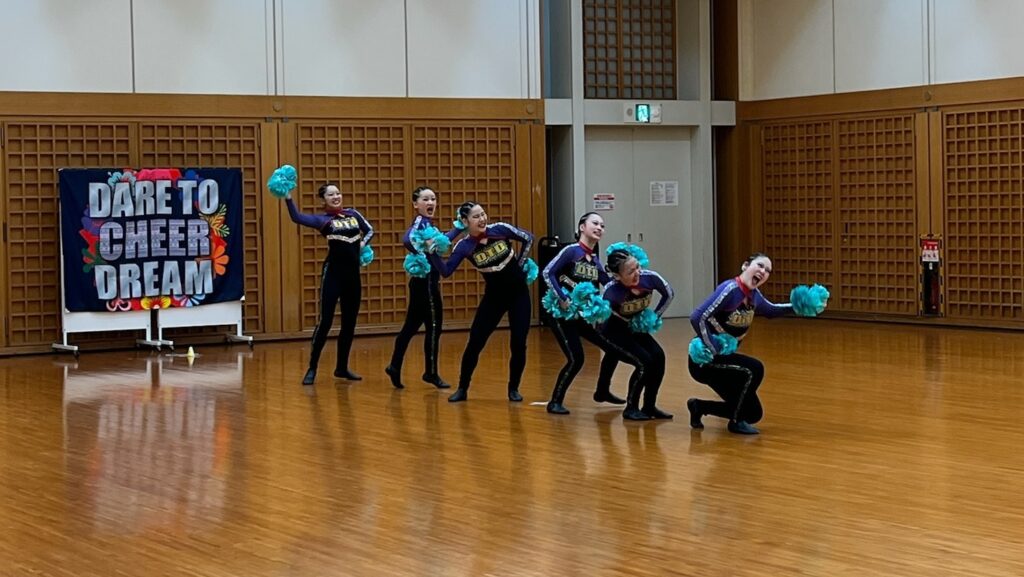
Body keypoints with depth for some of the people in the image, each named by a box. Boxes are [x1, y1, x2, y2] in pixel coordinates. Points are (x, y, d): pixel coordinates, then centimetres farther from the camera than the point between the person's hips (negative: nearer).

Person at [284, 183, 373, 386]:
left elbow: (369, 230, 22)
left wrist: (363, 243, 2)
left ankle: (342, 367, 20)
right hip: (333, 272, -5)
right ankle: (312, 368, -2)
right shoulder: (322, 220, -4)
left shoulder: (353, 214, 10)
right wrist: (288, 197, -30)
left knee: (349, 323, 9)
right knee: (325, 320, -8)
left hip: (353, 273, 5)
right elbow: (297, 217, -19)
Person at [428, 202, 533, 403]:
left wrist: (521, 264, 0)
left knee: (518, 343, -3)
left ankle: (513, 388, 15)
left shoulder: (500, 229, -12)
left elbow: (528, 238, 1)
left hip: (518, 292, 0)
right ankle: (462, 389, 10)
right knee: (475, 342, -3)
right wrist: (431, 252, -32)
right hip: (494, 296, 0)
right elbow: (446, 271, -20)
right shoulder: (464, 246, -13)